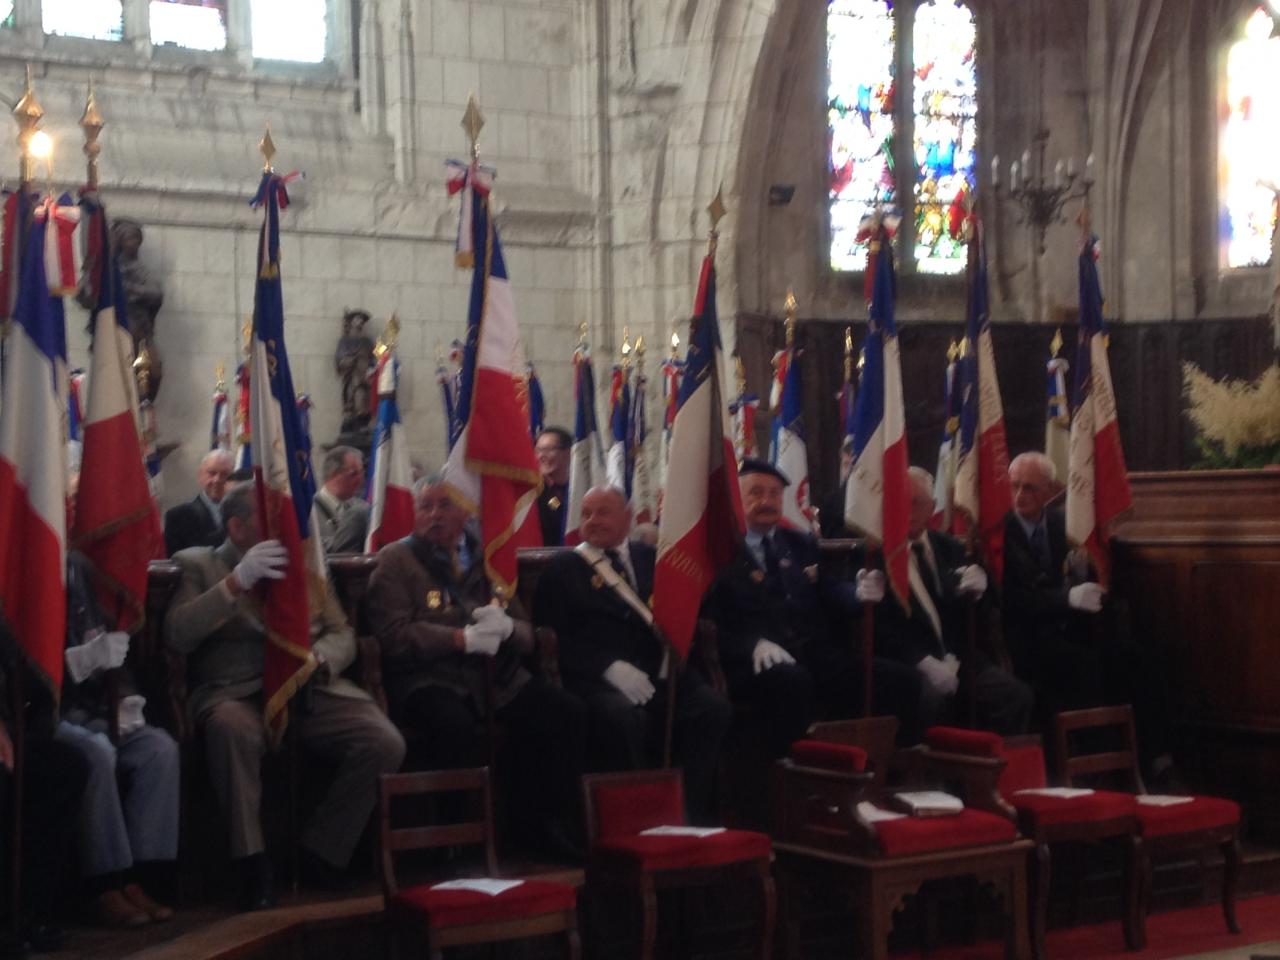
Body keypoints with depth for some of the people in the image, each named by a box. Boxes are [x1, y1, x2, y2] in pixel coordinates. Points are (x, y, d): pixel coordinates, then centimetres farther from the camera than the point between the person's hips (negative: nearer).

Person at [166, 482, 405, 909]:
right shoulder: (198, 565, 10)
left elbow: (342, 636, 16)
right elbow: (177, 635, -7)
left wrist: (318, 657, -8)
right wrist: (236, 582, -17)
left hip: (308, 692, 4)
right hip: (236, 693, -4)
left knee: (385, 743, -22)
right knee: (231, 726, -40)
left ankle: (320, 856, -4)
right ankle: (253, 867, -25)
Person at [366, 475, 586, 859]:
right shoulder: (395, 560, 7)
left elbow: (526, 635, 18)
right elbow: (394, 634, -7)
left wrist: (506, 627, -7)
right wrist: (463, 638, -14)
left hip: (497, 675, 5)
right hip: (428, 678, -5)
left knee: (565, 711, -19)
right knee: (456, 725, -37)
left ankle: (545, 823, -4)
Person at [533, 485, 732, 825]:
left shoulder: (650, 558, 24)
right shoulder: (562, 569, 13)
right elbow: (555, 636, -2)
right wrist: (609, 666, -16)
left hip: (663, 674, 4)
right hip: (599, 680, -3)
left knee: (714, 707, -25)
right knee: (622, 715, -37)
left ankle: (694, 812, -19)